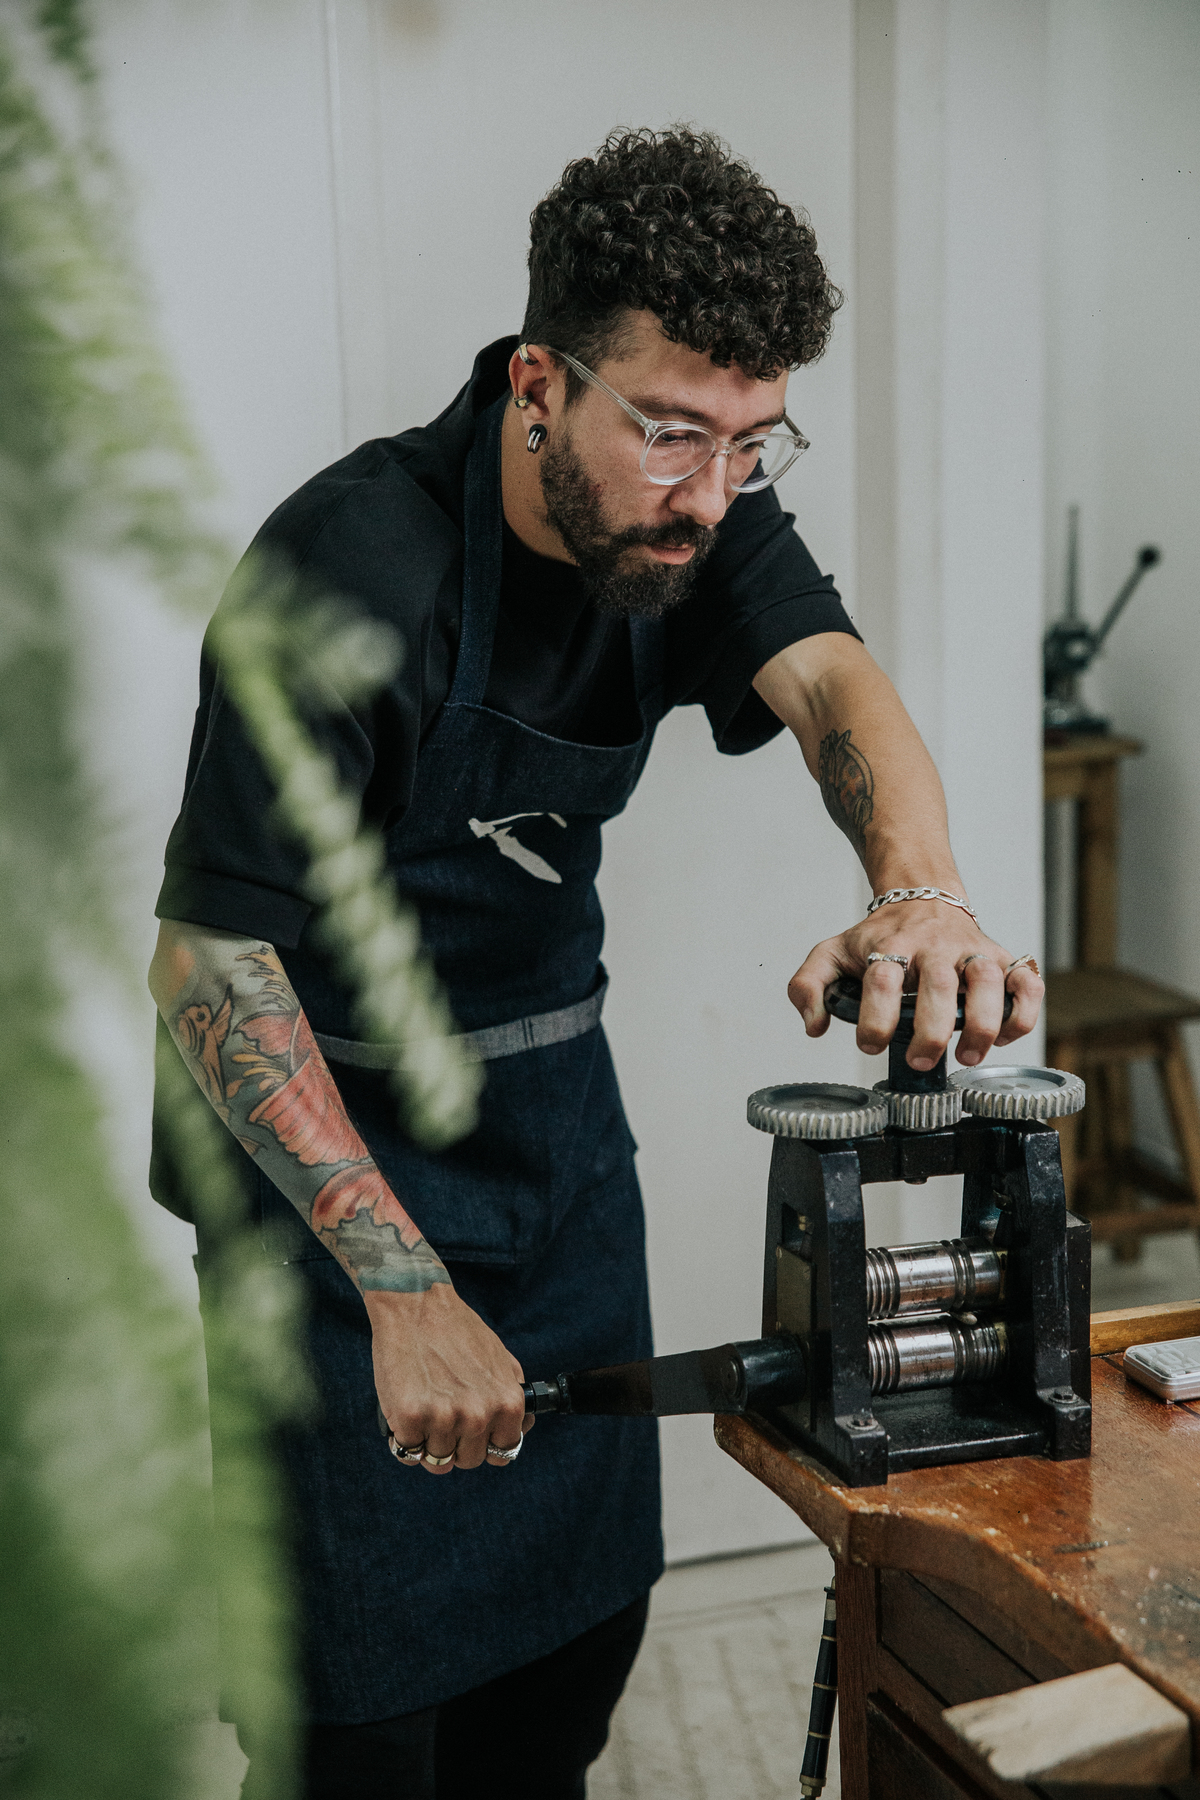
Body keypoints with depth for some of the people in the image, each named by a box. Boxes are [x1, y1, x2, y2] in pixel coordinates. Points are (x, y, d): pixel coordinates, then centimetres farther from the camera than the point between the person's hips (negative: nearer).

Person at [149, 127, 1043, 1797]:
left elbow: (827, 677, -24)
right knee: (370, 1662, 2)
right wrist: (405, 1287, -34)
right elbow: (207, 962, -28)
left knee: (586, 1599, 16)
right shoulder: (356, 565, -29)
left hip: (553, 1097, 6)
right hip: (334, 1112, -6)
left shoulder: (692, 511, -9)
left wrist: (926, 889, -48)